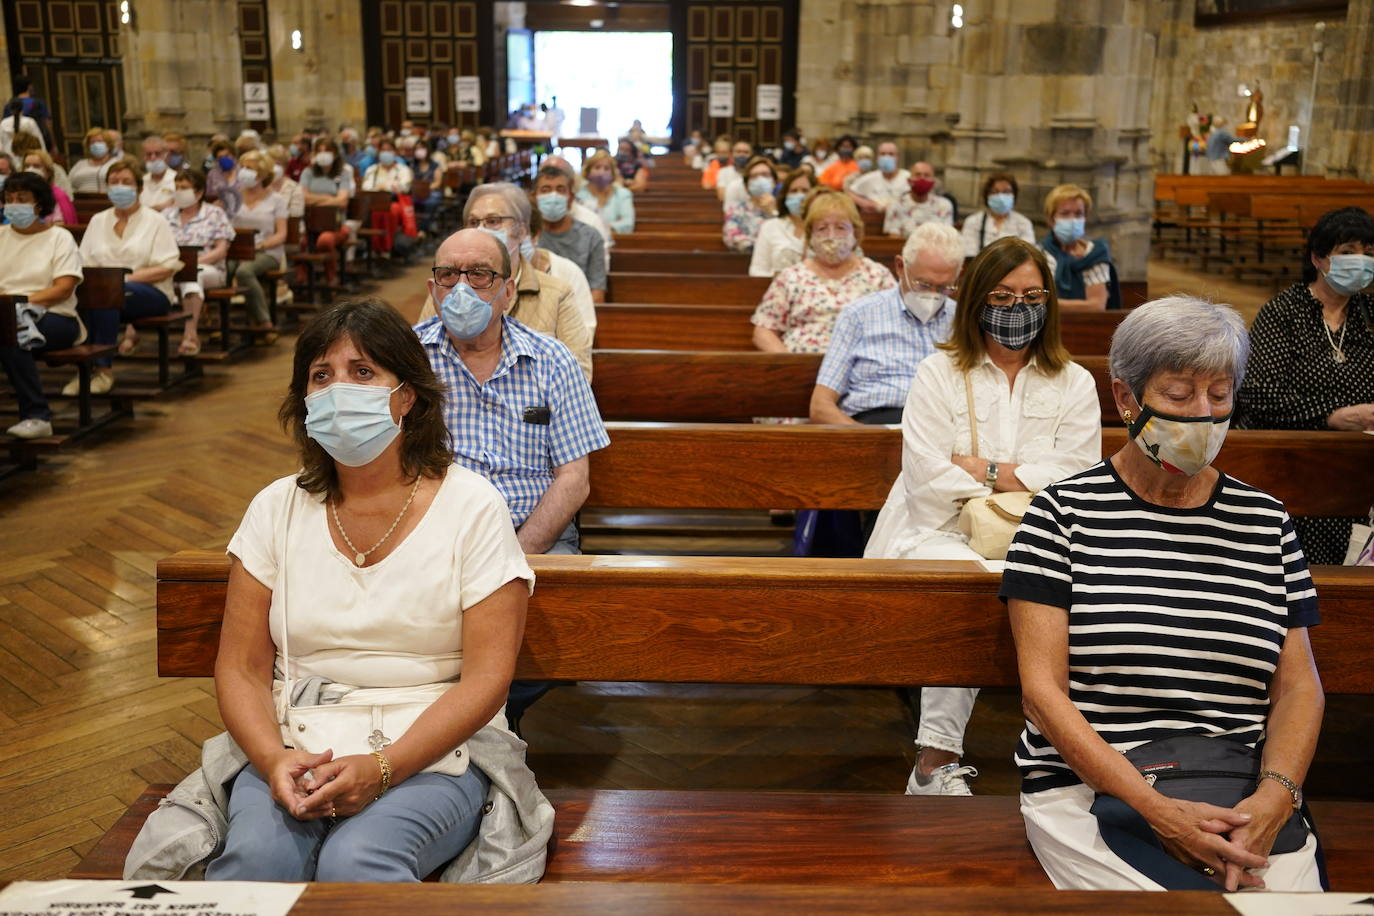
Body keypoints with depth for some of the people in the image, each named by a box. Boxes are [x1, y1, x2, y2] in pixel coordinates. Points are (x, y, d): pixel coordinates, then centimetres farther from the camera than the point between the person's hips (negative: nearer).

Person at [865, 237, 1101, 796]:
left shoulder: (1074, 384, 13)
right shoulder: (938, 375, 6)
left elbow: (1080, 482, -1)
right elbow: (928, 485, -7)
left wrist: (986, 469, -7)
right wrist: (1020, 479, -4)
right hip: (941, 538, -2)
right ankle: (936, 761, -28)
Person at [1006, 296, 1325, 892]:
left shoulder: (1267, 523, 10)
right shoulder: (1063, 513, -2)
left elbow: (1299, 687, 9)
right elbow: (1041, 690, -7)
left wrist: (1274, 799, -11)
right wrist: (1156, 811, -15)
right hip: (1090, 791, -3)